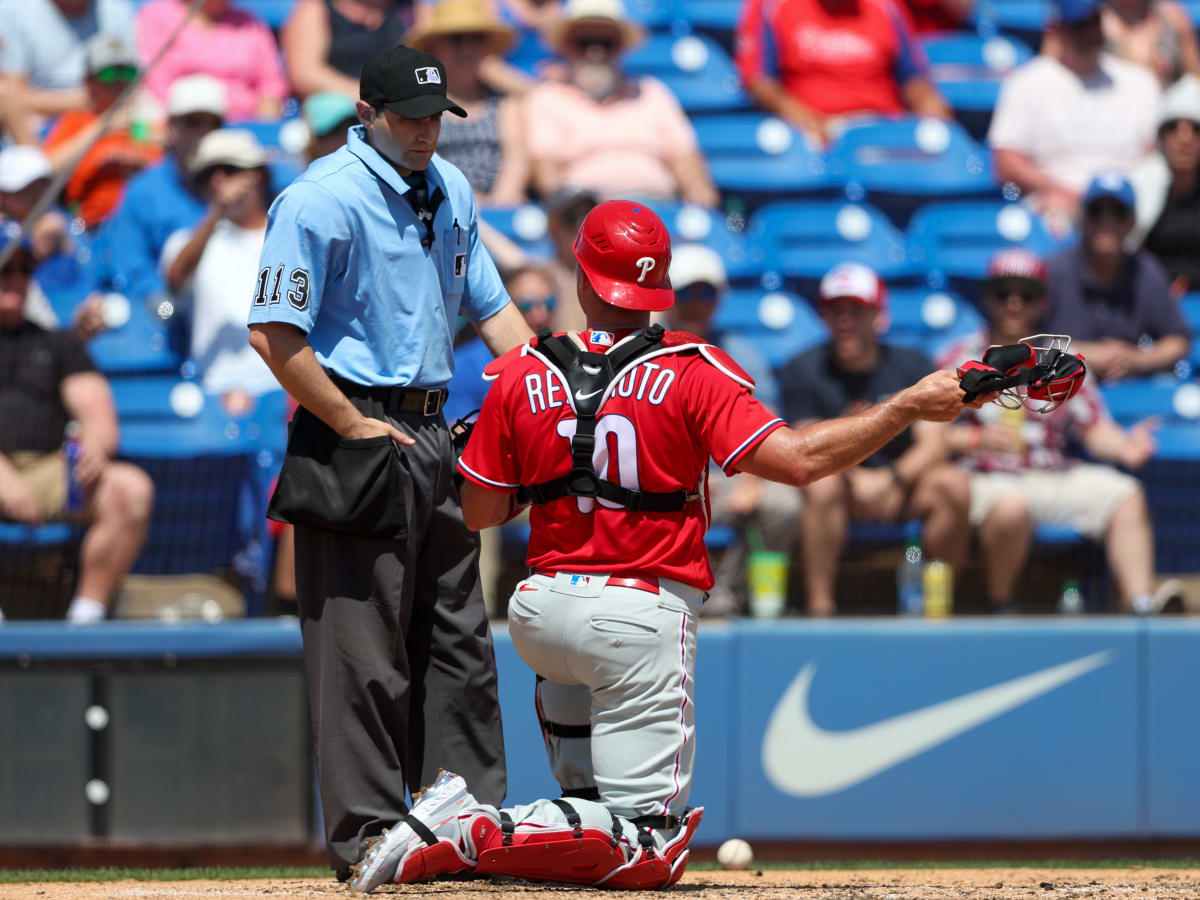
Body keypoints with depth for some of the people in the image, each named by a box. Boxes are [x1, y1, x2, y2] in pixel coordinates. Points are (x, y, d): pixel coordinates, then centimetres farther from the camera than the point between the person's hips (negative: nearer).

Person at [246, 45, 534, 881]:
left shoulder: (451, 191, 12)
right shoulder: (320, 199, -13)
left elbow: (490, 304, 21)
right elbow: (274, 335, -17)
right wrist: (354, 428, -16)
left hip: (434, 433, 8)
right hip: (357, 435, -8)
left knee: (458, 638, 12)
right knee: (363, 649, -5)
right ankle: (369, 837, -1)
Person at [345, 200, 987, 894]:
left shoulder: (522, 375, 1)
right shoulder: (693, 371, -9)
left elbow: (480, 512, 8)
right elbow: (798, 460, -17)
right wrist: (912, 407, -11)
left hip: (538, 614, 5)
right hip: (644, 616, -5)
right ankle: (474, 833, -24)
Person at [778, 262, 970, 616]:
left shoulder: (912, 365, 4)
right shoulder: (802, 371, 1)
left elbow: (933, 444, -6)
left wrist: (892, 480, -25)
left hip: (904, 488, 2)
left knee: (952, 482, -27)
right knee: (821, 483, -35)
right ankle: (819, 607, -33)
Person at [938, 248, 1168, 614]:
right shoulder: (962, 360, 7)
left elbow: (1094, 429, 12)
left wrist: (1124, 447, -10)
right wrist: (978, 439, -22)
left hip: (1057, 476, 4)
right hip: (986, 478, -4)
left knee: (1127, 496, -17)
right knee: (1011, 507, -37)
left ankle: (1141, 606, -29)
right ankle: (1000, 608, -20)